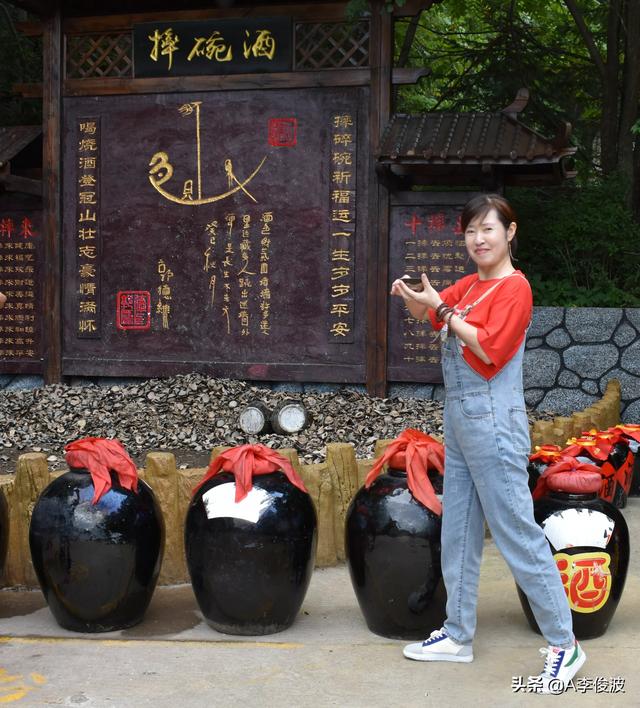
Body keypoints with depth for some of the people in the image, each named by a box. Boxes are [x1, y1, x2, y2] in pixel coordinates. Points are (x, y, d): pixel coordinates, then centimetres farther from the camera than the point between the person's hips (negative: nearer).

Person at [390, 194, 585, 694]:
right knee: (458, 531, 15)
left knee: (516, 531, -5)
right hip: (458, 415, 9)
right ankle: (458, 636, 26)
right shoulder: (468, 286, 12)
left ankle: (565, 644, 5)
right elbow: (428, 311, 20)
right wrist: (412, 297, -2)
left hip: (492, 420, -9)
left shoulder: (514, 287, -11)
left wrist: (443, 310, -13)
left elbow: (489, 348, -20)